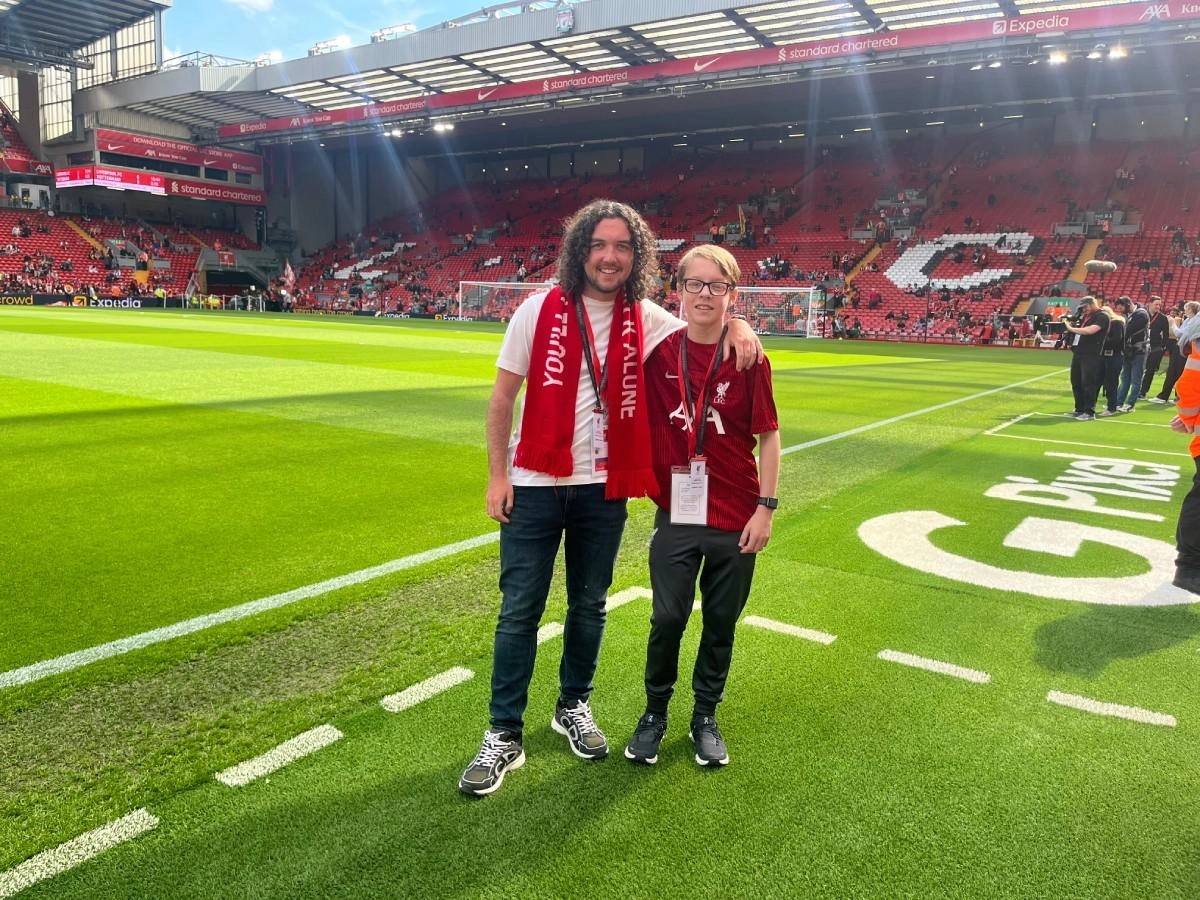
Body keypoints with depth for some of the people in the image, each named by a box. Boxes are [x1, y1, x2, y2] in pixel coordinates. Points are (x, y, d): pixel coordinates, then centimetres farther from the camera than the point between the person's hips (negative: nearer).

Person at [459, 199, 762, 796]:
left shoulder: (646, 321, 0)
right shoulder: (540, 311, -6)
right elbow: (502, 395, -1)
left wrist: (737, 325, -13)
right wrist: (497, 474, -5)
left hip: (604, 489, 3)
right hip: (535, 484, -2)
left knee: (589, 607, 15)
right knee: (520, 610, 3)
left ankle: (574, 707, 36)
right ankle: (504, 736, 16)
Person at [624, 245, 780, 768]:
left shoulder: (749, 358, -6)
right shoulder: (658, 353, -2)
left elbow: (768, 436, -3)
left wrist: (766, 507, -6)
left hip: (736, 519, 0)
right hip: (675, 514, 1)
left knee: (721, 623, 12)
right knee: (667, 619, 6)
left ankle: (705, 717, 31)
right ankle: (654, 713, 28)